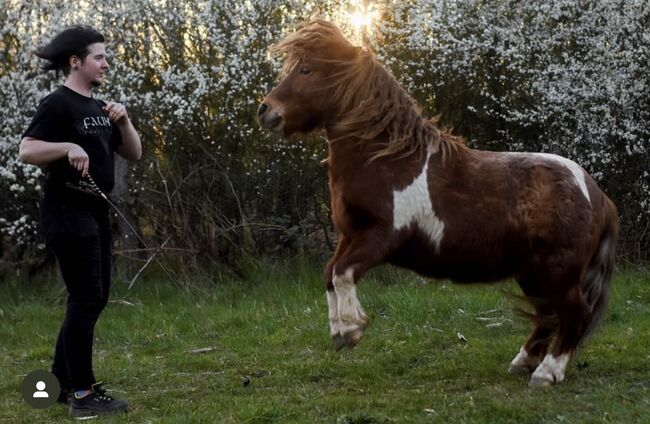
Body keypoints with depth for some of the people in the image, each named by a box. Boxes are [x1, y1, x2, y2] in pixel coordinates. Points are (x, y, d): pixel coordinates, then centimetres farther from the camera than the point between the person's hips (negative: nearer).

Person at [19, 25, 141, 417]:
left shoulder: (99, 107, 15)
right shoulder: (58, 104, -12)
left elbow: (134, 154, 15)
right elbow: (26, 151, -21)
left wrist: (124, 122, -1)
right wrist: (68, 147, -33)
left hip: (96, 212, 9)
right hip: (67, 212, -9)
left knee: (95, 298, 13)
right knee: (86, 298, -9)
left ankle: (60, 381, 22)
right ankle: (83, 393, -5)